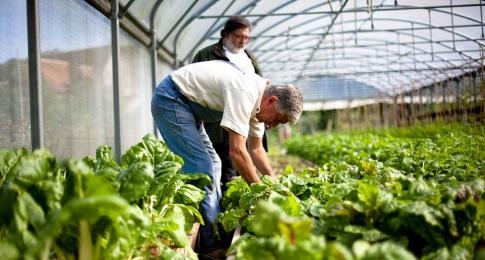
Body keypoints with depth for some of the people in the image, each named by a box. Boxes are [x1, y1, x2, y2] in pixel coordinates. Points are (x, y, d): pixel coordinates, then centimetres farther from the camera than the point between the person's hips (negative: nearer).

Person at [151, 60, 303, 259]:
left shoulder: (257, 99, 1)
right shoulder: (245, 93, -28)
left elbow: (255, 149, 11)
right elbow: (237, 151, -30)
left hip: (186, 103, 10)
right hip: (170, 98, -10)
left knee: (212, 163, 11)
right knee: (202, 167, -15)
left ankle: (218, 231, 19)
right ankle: (207, 244, -7)